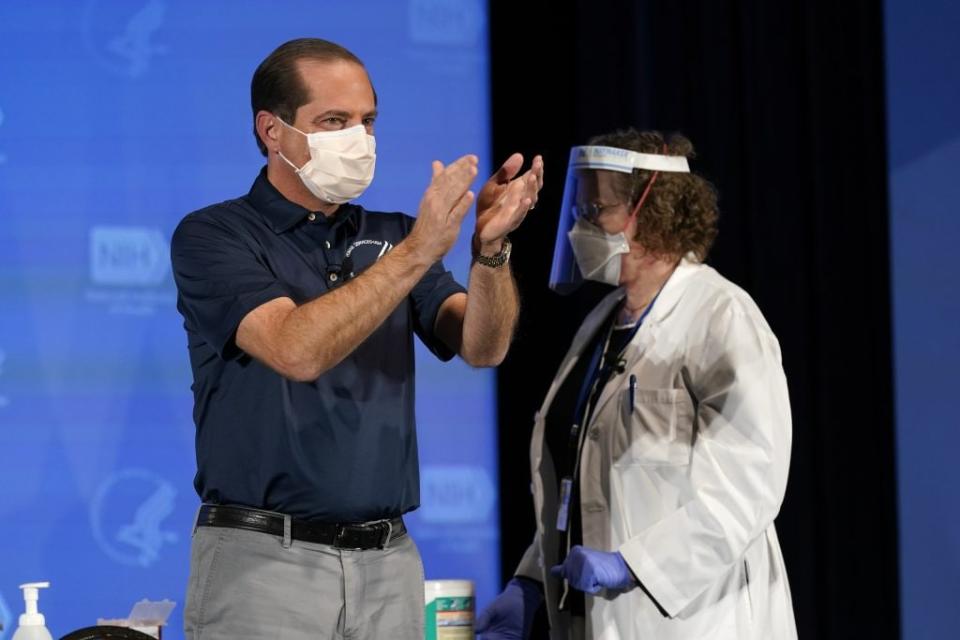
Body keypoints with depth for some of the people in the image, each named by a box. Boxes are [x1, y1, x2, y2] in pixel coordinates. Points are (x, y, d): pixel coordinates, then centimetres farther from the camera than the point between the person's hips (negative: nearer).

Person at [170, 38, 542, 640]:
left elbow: (482, 347, -2)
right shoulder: (213, 237, -4)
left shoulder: (390, 237, 12)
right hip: (263, 560, -4)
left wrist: (491, 246, -20)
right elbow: (298, 351, -20)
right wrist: (417, 251, -25)